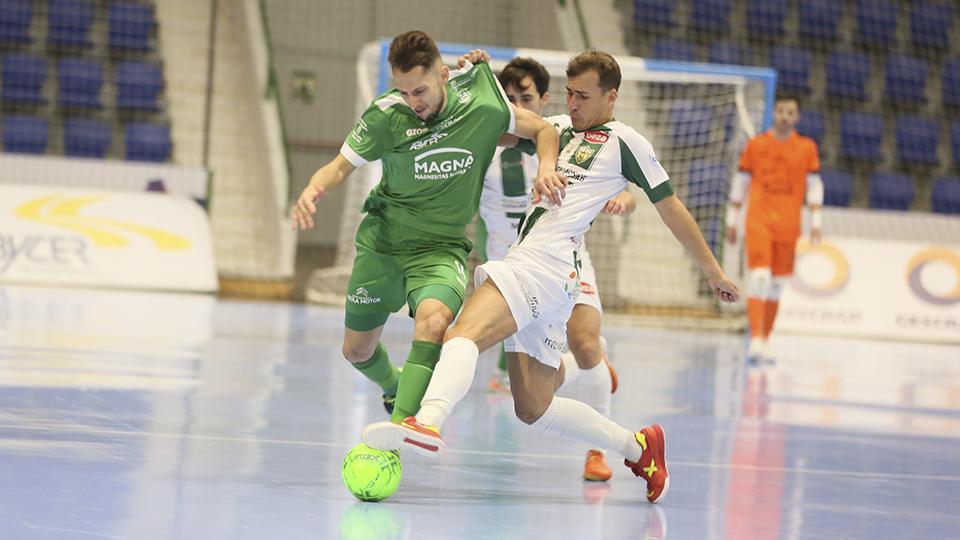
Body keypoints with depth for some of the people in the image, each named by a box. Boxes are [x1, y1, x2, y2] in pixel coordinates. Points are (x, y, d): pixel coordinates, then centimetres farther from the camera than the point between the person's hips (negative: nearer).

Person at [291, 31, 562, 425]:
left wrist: (546, 169, -20)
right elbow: (342, 166, -8)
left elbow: (543, 129, 0)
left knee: (433, 320, -33)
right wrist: (313, 189, -30)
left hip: (441, 247, -2)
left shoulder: (482, 104, -14)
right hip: (382, 239, 2)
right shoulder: (387, 113, -16)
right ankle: (394, 385, 48)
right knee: (357, 351, 12)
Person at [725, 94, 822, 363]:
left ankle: (763, 343, 17)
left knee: (776, 285, 7)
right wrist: (732, 221, 10)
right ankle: (755, 340, -19)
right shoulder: (755, 145, 4)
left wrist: (815, 222, -1)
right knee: (759, 278, -15)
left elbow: (814, 185, 7)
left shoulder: (807, 148, 5)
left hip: (788, 226, 2)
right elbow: (740, 182, 10)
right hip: (758, 221, -2)